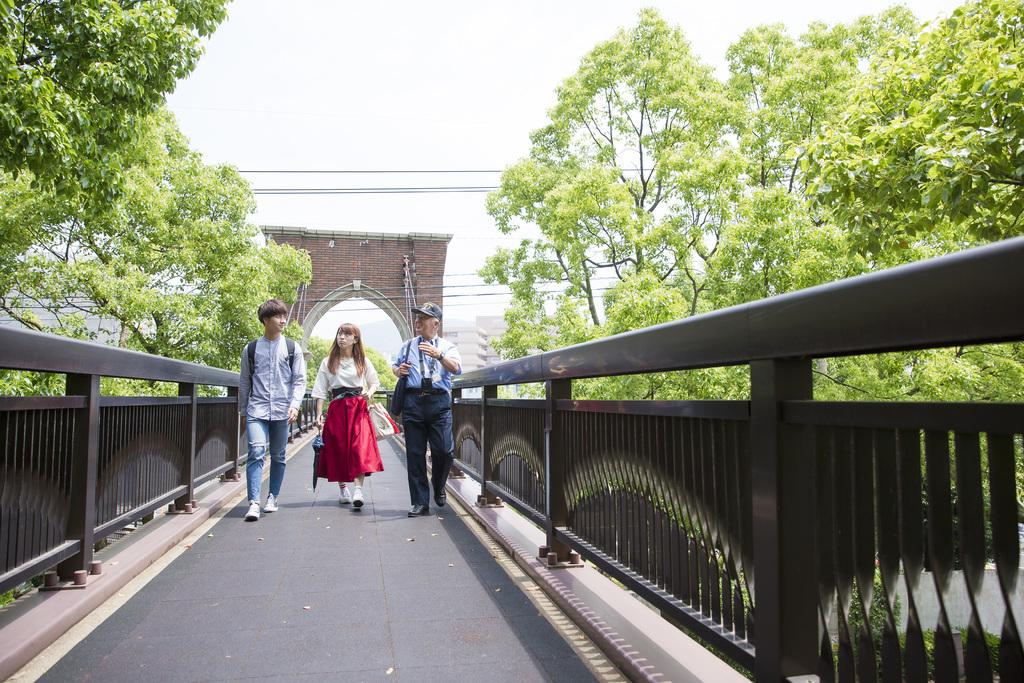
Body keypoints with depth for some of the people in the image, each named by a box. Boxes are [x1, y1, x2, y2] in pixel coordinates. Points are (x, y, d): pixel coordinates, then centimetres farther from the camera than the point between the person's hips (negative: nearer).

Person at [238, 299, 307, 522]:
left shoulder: (292, 348, 7)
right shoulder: (251, 349, 8)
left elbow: (299, 380, 4)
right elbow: (244, 382, 14)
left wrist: (295, 405, -9)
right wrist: (243, 411, 14)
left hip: (281, 411, 1)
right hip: (256, 410, -1)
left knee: (278, 456, 9)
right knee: (256, 452, -14)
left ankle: (273, 497, 23)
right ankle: (254, 503, -17)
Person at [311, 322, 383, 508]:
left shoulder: (363, 361, 8)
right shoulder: (328, 362, 8)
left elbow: (375, 382, 18)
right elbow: (321, 391, 7)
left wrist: (369, 392, -4)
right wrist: (319, 415, -1)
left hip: (358, 408, -1)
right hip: (336, 409, 1)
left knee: (360, 448, -15)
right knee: (338, 449, 4)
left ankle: (358, 490, -21)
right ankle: (342, 488, 21)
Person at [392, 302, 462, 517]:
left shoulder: (447, 346, 10)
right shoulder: (407, 346, 19)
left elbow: (456, 368, -8)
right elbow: (395, 366, 28)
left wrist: (438, 355, -25)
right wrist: (398, 371, 4)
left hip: (439, 402, -2)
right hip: (413, 401, 2)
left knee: (444, 451, -8)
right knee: (415, 453, 1)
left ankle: (438, 487, 22)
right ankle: (420, 502, 9)